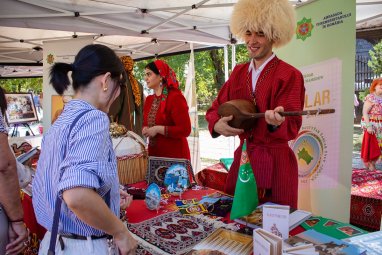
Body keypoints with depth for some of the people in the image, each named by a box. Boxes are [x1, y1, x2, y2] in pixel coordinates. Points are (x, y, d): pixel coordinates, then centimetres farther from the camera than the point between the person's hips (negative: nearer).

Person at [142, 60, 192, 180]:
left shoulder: (175, 97, -14)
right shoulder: (149, 99, 10)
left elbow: (185, 130, -19)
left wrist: (158, 129, -19)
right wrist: (145, 130, 0)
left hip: (174, 154, -7)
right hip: (154, 153, 7)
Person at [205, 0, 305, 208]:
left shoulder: (290, 75, -9)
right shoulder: (238, 72, 7)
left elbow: (291, 128, -16)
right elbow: (215, 108, 6)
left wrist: (276, 122, -38)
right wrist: (217, 125, -16)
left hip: (276, 163, -4)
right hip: (242, 157, 5)